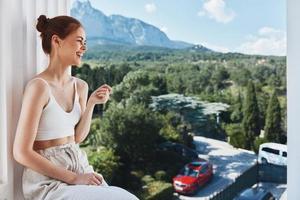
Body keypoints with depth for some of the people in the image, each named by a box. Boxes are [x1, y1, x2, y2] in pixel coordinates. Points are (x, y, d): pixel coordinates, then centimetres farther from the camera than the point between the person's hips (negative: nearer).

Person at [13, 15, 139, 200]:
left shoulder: (80, 86, 4)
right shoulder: (39, 86, -17)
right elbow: (22, 153, -16)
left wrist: (92, 103, -4)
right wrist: (73, 178, -15)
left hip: (79, 166, 6)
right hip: (48, 179, -6)